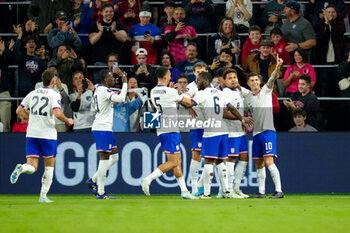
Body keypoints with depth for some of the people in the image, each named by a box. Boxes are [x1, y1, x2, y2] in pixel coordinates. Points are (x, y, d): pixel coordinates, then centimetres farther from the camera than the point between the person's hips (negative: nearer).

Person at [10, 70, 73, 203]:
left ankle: (21, 168, -32)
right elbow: (57, 113, -21)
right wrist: (67, 121, -3)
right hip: (48, 134, -4)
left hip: (32, 133, 4)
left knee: (32, 168, 2)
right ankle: (43, 196, 8)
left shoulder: (32, 94, 9)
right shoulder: (54, 95, -7)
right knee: (49, 166, 13)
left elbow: (19, 111, 13)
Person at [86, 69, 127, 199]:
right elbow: (121, 99, -27)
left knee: (114, 157, 14)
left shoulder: (98, 89, 16)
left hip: (100, 127, 10)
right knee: (104, 159, -8)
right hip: (103, 128, -10)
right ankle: (100, 192, -7)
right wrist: (124, 84, -15)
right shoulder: (104, 90, -15)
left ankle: (93, 181, 14)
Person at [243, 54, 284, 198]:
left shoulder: (266, 91, 2)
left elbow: (273, 78, -15)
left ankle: (279, 190, -17)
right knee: (258, 164, 8)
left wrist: (278, 67, -30)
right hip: (256, 133, 6)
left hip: (268, 131, -6)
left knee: (268, 162, -16)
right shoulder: (247, 98, 13)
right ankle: (261, 192, 15)